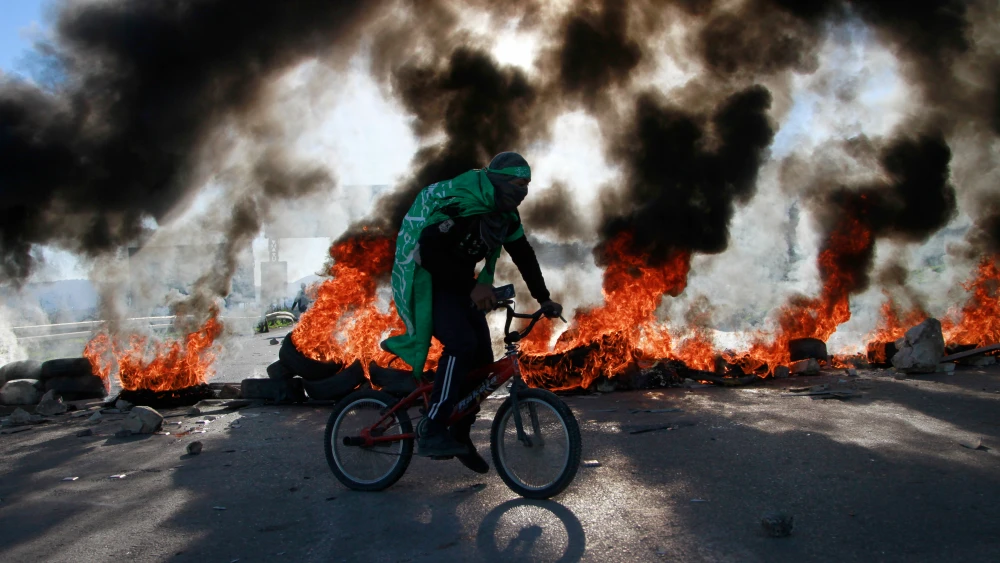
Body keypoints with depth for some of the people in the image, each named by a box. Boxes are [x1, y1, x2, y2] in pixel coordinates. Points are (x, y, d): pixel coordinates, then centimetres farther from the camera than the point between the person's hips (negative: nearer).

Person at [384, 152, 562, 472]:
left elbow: (523, 256, 11)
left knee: (482, 358, 0)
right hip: (427, 282, -8)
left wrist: (544, 300, 7)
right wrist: (473, 287, -36)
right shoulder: (462, 205, -25)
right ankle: (432, 434, -22)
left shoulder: (506, 214, 3)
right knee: (461, 344, -29)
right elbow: (429, 249, -34)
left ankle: (460, 435, 16)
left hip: (458, 286, 9)